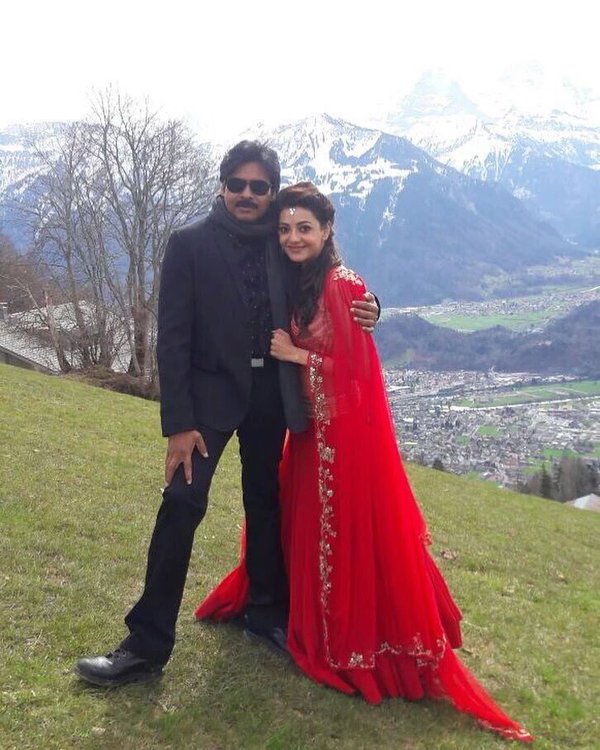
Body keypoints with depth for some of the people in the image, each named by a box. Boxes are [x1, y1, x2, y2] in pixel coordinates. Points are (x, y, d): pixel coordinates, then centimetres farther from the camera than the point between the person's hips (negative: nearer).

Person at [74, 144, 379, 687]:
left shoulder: (282, 245, 5)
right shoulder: (190, 244, -4)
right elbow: (173, 337, -8)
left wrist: (358, 310, -5)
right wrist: (178, 423, -14)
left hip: (271, 392, 4)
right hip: (212, 391, -3)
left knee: (265, 501, 14)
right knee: (181, 505, -11)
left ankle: (267, 609, 33)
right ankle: (147, 644, -2)